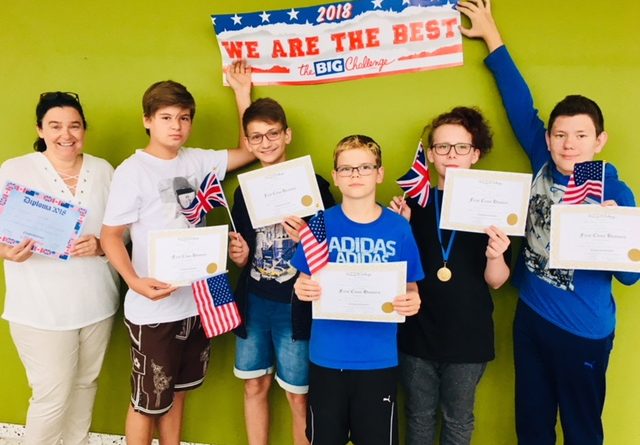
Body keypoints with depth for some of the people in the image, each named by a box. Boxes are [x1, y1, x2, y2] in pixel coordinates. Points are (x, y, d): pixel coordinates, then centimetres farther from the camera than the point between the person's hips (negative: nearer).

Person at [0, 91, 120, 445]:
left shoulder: (103, 170, 3)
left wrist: (100, 245, -15)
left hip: (97, 302, 4)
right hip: (41, 308, -3)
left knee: (86, 384, 18)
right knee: (52, 396, 2)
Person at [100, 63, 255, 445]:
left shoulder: (196, 161, 3)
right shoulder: (132, 171, -11)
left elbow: (249, 151, 9)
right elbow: (111, 236, -10)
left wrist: (242, 94, 4)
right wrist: (136, 282, -26)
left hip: (196, 300, 5)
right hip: (153, 307, -5)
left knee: (177, 391, 21)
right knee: (147, 401, 10)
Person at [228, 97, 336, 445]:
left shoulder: (312, 184, -8)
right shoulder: (244, 190, 8)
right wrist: (240, 256, -5)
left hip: (295, 305, -5)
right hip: (253, 301, 5)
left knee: (298, 395, 4)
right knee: (254, 387, 15)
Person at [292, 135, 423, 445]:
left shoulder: (399, 227, -4)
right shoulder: (320, 223, -4)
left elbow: (411, 288, 4)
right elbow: (305, 284, 4)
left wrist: (412, 302, -18)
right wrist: (302, 289, -18)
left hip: (379, 359, 0)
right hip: (327, 357, 0)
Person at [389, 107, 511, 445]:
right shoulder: (415, 203, -2)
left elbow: (496, 281, -5)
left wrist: (495, 256, -26)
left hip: (468, 338, -1)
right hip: (417, 334, 2)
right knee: (419, 417, 19)